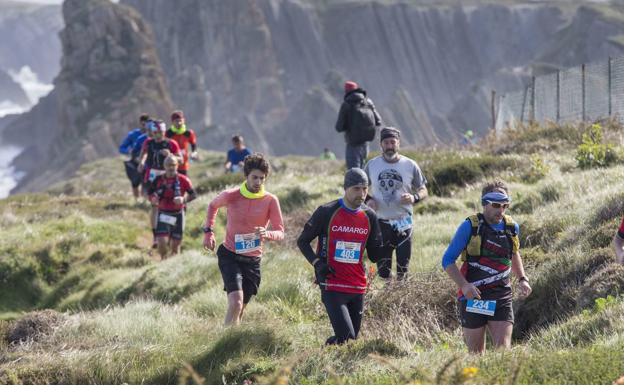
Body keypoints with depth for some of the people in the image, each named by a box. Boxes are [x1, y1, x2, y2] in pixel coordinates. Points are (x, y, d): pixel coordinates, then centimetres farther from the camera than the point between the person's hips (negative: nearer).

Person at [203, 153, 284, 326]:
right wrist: (208, 232, 9)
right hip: (230, 256, -2)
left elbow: (280, 233, -7)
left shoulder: (270, 200, -7)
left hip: (253, 260, 2)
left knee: (240, 308, 11)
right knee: (236, 302, -22)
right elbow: (213, 206, 15)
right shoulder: (231, 196, -8)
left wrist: (267, 234, -29)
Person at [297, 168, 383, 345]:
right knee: (346, 337, -16)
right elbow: (303, 241, 3)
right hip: (332, 285, -5)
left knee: (353, 338, 8)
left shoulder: (369, 216, 6)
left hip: (358, 288, 5)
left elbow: (374, 255, 12)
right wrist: (317, 263, -10)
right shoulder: (327, 212, -6)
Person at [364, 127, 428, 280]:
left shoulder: (410, 165, -1)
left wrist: (414, 198, -16)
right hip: (380, 222, 1)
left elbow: (423, 190, 6)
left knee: (403, 269, 0)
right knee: (383, 270, 4)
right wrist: (368, 199, -8)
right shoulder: (372, 165, 2)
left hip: (403, 223, -1)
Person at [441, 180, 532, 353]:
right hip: (473, 296, -2)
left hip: (501, 298, 2)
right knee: (476, 353, 6)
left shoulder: (512, 227, 6)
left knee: (503, 349, -10)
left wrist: (522, 279, 13)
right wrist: (464, 285, -19)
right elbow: (447, 260, -5)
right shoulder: (470, 227, -7)